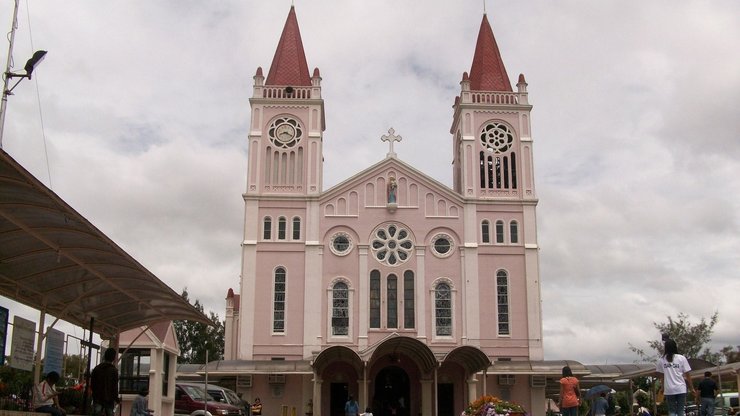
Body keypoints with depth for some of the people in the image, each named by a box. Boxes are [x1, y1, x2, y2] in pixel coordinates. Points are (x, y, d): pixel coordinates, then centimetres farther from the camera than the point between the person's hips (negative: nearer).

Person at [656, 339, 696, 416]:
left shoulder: (661, 360, 3)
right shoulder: (682, 358, 1)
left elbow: (660, 375, 4)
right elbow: (687, 375, 1)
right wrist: (692, 388, 7)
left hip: (669, 390, 0)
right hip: (681, 389, 0)